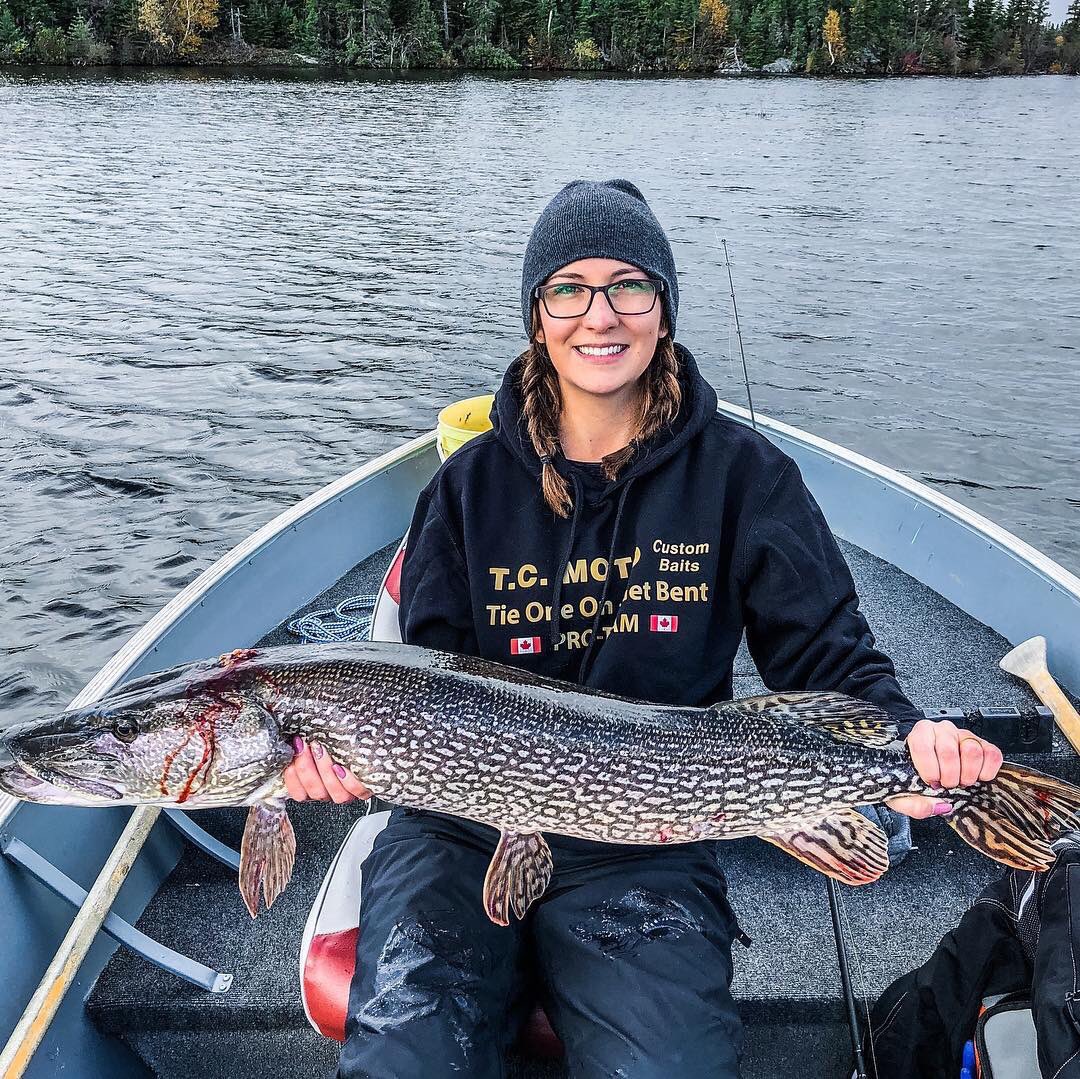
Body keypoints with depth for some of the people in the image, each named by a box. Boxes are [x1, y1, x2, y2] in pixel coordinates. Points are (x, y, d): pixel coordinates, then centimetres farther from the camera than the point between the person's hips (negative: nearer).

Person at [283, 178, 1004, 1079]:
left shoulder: (742, 474, 0)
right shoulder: (474, 482, 5)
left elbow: (827, 653, 0)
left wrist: (902, 734, -22)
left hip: (653, 845, -1)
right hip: (467, 826, 2)